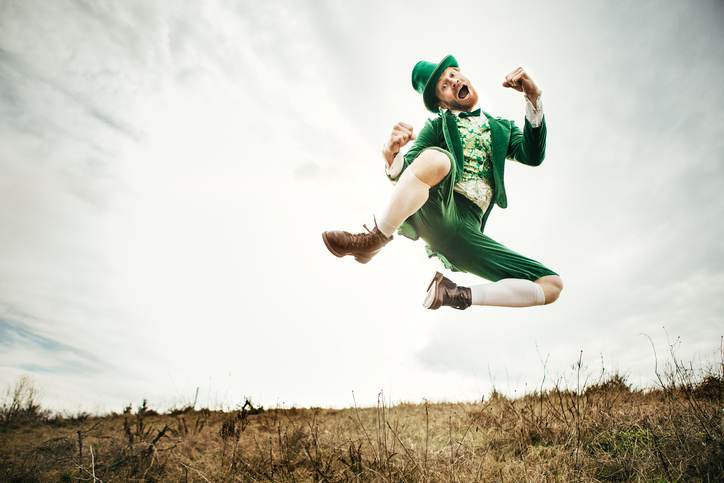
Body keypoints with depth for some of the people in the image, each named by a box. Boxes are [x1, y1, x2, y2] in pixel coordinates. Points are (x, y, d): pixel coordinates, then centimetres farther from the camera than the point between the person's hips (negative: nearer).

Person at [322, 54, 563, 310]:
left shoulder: (502, 129, 25)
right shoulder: (437, 126, 18)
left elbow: (533, 156, 4)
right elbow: (402, 173, 3)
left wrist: (534, 97, -6)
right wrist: (390, 153, -21)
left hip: (466, 230, 3)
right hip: (431, 210, -2)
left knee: (552, 285, -7)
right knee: (435, 157, -36)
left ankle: (459, 295, -3)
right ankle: (374, 241, -19)